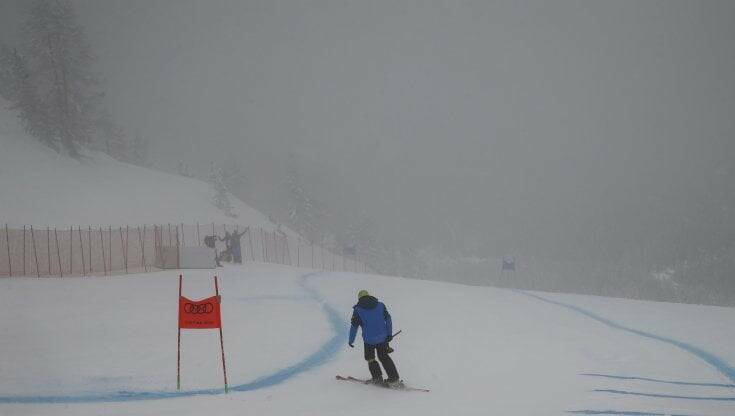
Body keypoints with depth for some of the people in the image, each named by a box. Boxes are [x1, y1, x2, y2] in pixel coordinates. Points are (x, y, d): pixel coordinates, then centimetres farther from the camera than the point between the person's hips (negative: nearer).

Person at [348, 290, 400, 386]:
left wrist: (351, 340, 8)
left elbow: (354, 326, -1)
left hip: (369, 339, -3)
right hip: (383, 337, 3)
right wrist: (389, 334, 8)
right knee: (384, 356, 18)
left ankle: (377, 377, 12)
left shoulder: (358, 310, -1)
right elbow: (388, 319, 5)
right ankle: (394, 378, 14)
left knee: (370, 358, 19)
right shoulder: (380, 305, 7)